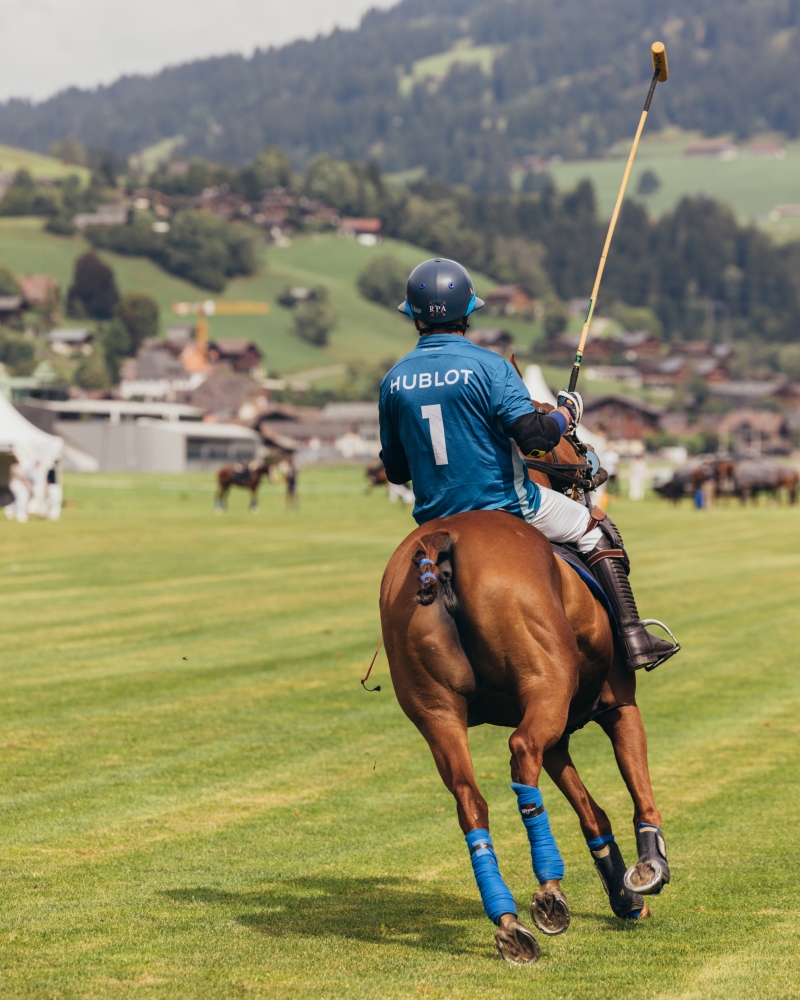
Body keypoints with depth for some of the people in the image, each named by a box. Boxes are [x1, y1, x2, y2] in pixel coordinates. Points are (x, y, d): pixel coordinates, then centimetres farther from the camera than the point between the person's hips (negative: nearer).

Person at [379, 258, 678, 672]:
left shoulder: (393, 380, 0)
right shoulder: (487, 366, -13)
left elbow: (395, 470, 8)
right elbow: (534, 436, -22)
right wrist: (566, 413, -1)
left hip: (435, 520, 4)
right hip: (506, 506, -4)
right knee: (597, 532, 14)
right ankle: (633, 638, 6)